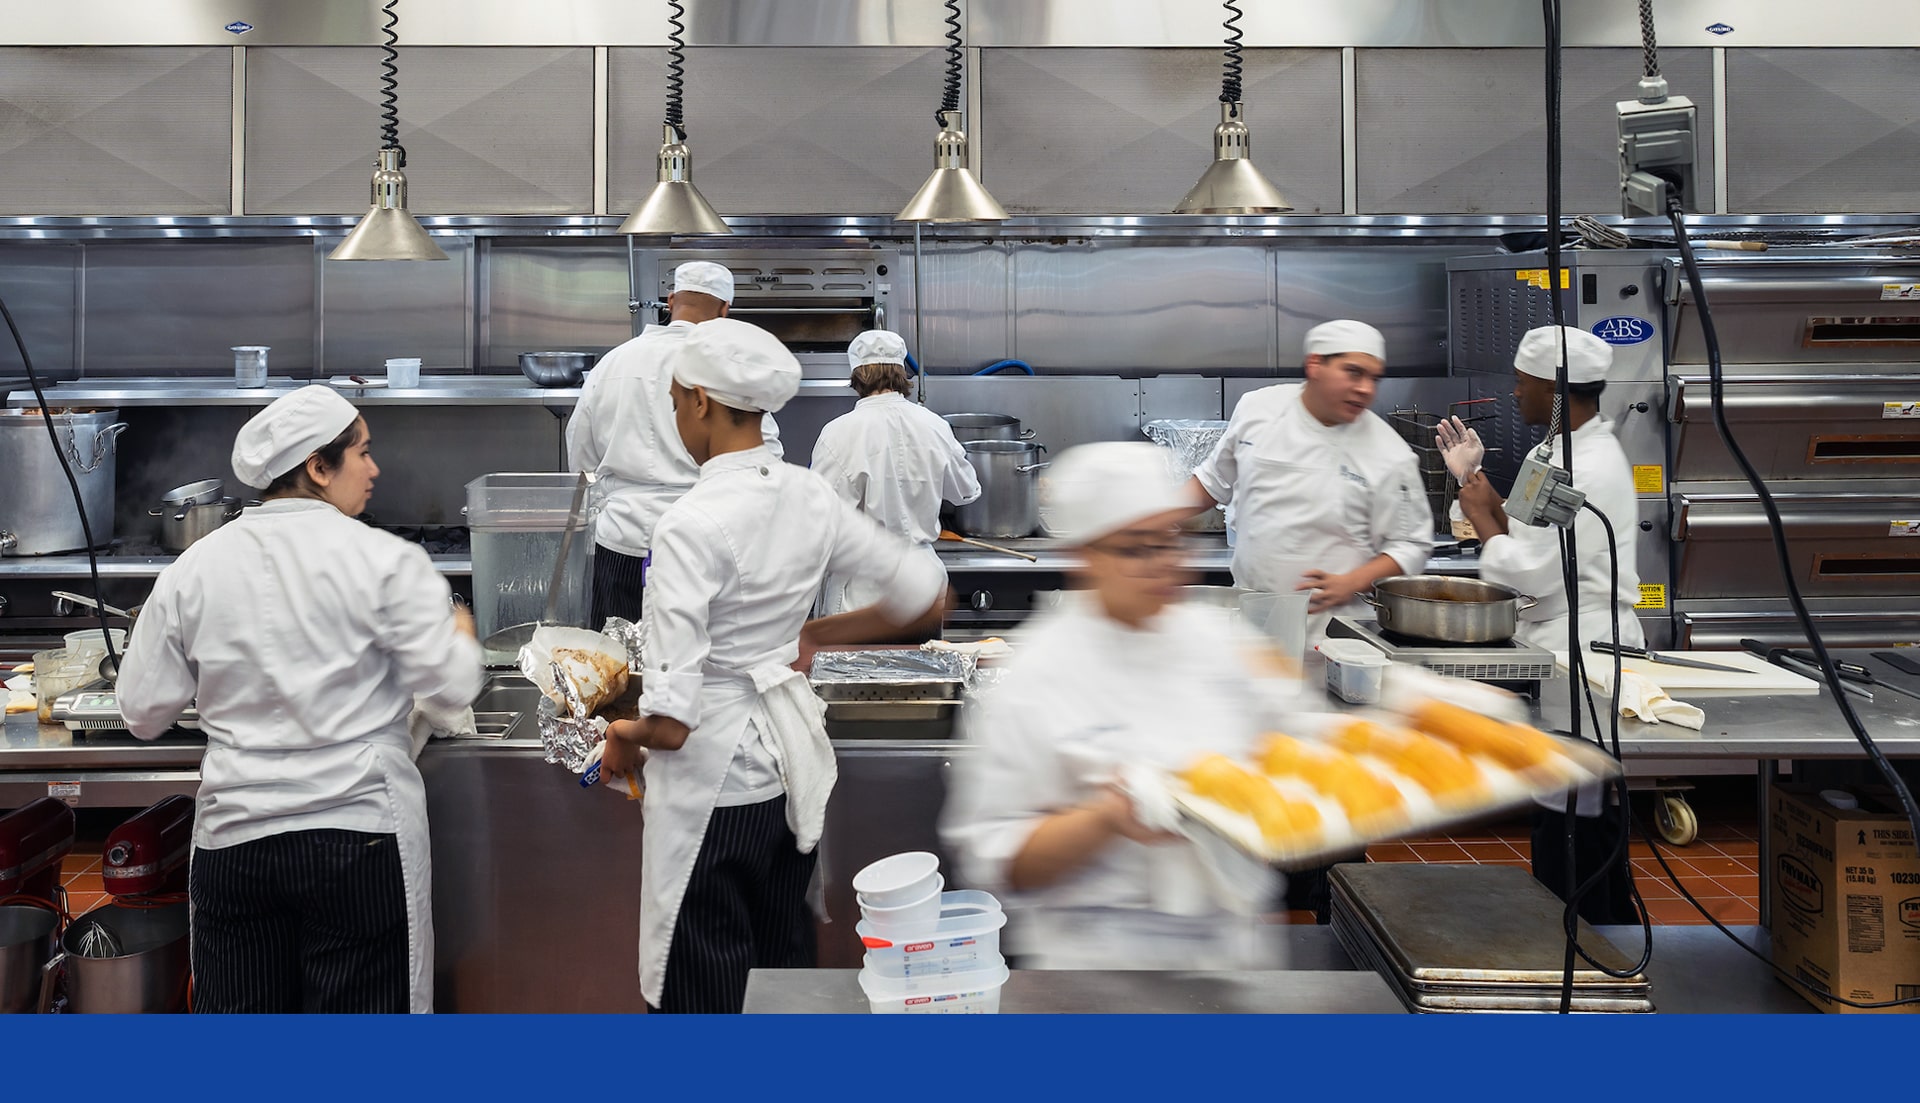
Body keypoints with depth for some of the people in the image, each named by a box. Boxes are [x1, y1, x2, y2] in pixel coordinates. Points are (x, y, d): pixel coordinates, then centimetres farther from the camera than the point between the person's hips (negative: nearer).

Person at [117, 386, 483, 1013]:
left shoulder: (193, 569, 2)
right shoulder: (384, 561, -9)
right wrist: (460, 634, 11)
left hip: (233, 837, 4)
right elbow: (449, 690, -9)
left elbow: (145, 713, 7)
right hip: (360, 834, -4)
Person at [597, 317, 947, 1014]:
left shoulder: (692, 524, -22)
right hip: (789, 765, 7)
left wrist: (627, 735, -2)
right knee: (783, 964, 21)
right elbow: (926, 598, 7)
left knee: (707, 994, 8)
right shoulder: (809, 498, -2)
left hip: (715, 783, -7)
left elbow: (671, 723, -24)